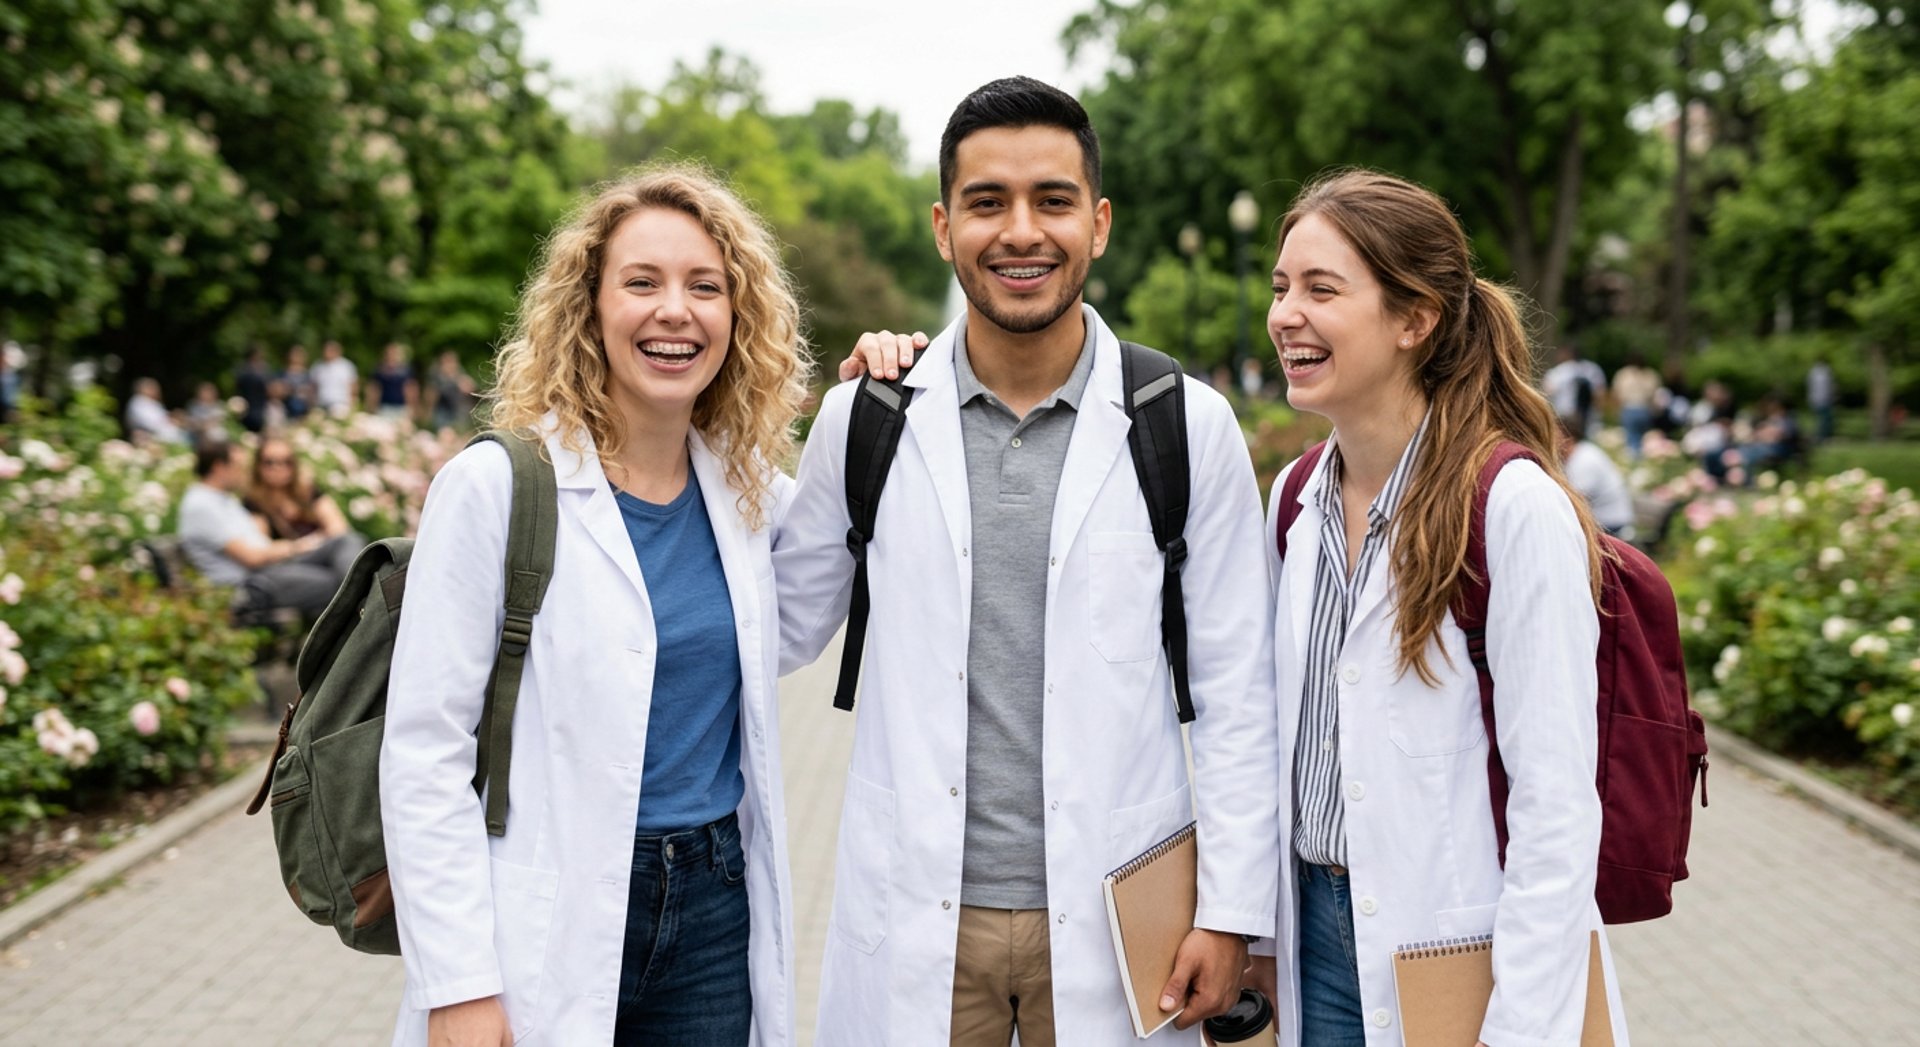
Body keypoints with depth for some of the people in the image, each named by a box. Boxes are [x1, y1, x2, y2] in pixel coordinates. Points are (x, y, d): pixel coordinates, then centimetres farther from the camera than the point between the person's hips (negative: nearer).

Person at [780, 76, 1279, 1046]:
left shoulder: (1190, 427, -1)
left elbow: (1234, 689, 1)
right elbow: (782, 631, 12)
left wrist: (1232, 912, -3)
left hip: (1113, 914, 0)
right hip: (915, 916, 1)